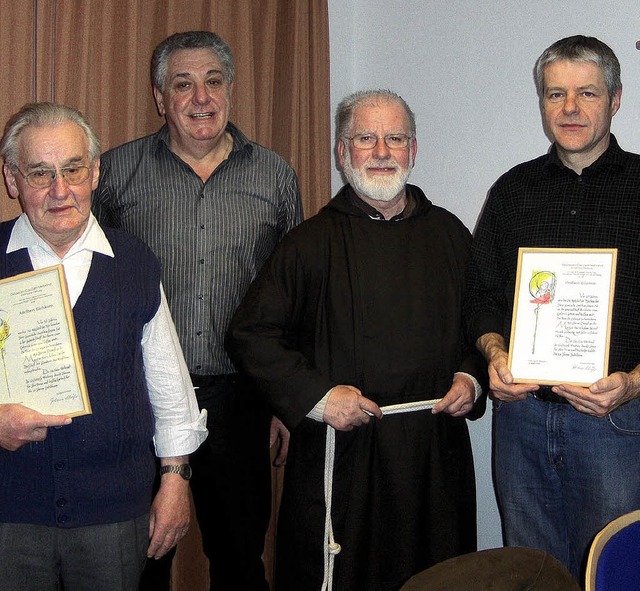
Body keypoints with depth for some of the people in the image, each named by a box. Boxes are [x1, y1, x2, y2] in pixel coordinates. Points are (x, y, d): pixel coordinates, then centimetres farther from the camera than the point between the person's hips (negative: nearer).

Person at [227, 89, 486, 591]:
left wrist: (470, 376, 2)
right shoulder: (312, 242, -2)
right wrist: (317, 396, -12)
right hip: (339, 454, -3)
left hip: (436, 454, 3)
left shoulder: (448, 234, 9)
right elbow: (251, 334, -4)